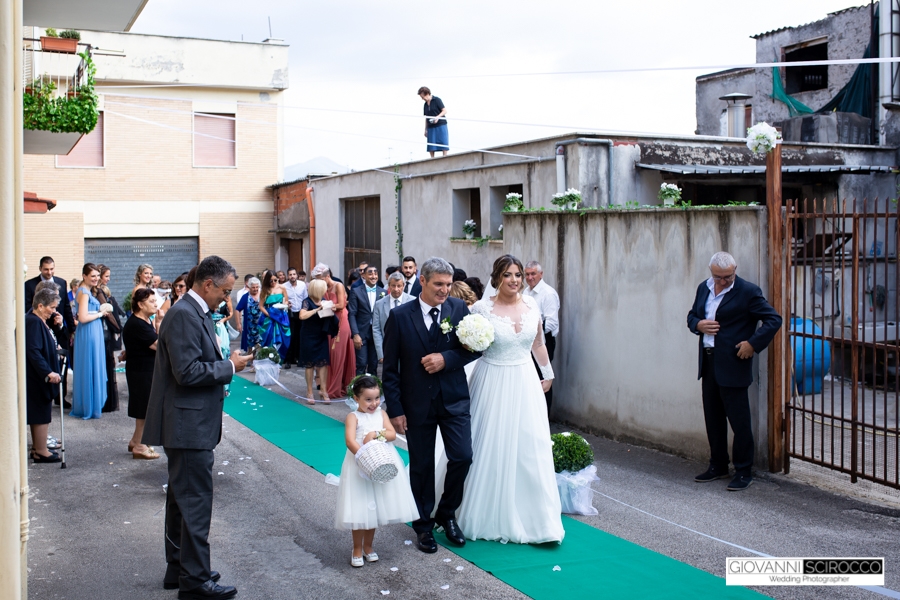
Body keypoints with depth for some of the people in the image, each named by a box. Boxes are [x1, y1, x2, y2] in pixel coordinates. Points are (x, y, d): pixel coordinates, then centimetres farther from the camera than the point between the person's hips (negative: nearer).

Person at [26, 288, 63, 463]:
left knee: (38, 413, 16)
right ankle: (41, 452, 5)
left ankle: (37, 448, 24)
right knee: (42, 413, -2)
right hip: (37, 377, -10)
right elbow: (33, 351, -27)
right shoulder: (33, 322, -20)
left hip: (39, 376, 10)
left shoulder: (39, 321, 12)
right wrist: (48, 372, -29)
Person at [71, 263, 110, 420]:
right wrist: (100, 313, -11)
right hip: (88, 334, -10)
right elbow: (83, 317, -23)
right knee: (90, 369, -2)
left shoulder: (88, 291, 15)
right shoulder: (84, 292, -15)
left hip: (93, 332, 10)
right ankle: (89, 408, 6)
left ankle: (86, 405, 24)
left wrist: (100, 311, 3)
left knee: (93, 369, 15)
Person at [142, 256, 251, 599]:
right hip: (189, 425, -11)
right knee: (195, 501, -4)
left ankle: (178, 569, 30)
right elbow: (186, 372, -24)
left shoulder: (195, 312, 13)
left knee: (182, 498, 18)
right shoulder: (184, 315, -19)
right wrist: (230, 366, -15)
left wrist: (228, 361, 6)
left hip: (190, 424, 11)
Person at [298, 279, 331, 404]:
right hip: (309, 336, -5)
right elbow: (302, 316, -27)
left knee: (323, 362, -3)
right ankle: (309, 392, 11)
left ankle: (324, 391, 0)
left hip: (322, 336, 5)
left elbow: (328, 316, 18)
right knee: (309, 364, 3)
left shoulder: (323, 301, 7)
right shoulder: (307, 302, -11)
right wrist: (317, 309, -24)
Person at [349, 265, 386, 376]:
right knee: (361, 364, -4)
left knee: (374, 365, 8)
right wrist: (355, 334, -12)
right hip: (361, 333, -2)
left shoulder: (383, 292, 5)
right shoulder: (356, 292, 0)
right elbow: (352, 314, -3)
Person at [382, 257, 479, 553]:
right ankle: (424, 525, 28)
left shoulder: (459, 308, -1)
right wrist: (395, 409, -7)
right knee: (421, 466, 10)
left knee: (462, 457, -4)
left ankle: (447, 514, 21)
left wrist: (446, 359, -17)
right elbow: (390, 368, -4)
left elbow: (474, 348, 1)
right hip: (418, 403, -1)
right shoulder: (400, 316, -7)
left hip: (454, 399, 1)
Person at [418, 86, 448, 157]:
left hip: (440, 125, -5)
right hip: (431, 127, 6)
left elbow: (444, 111, -7)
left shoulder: (437, 100, -3)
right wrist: (426, 129, 14)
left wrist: (438, 117, -23)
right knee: (431, 146, 0)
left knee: (443, 143, -7)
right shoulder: (426, 104, 14)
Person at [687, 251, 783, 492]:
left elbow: (774, 319, -9)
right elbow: (691, 316, 21)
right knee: (713, 418, 14)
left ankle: (743, 472, 10)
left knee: (739, 420, -1)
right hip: (708, 362, 7)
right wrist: (698, 325, -2)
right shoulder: (704, 288, 11)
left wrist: (753, 343, -16)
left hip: (733, 364, -7)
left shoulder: (748, 292, -9)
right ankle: (718, 466, 27)